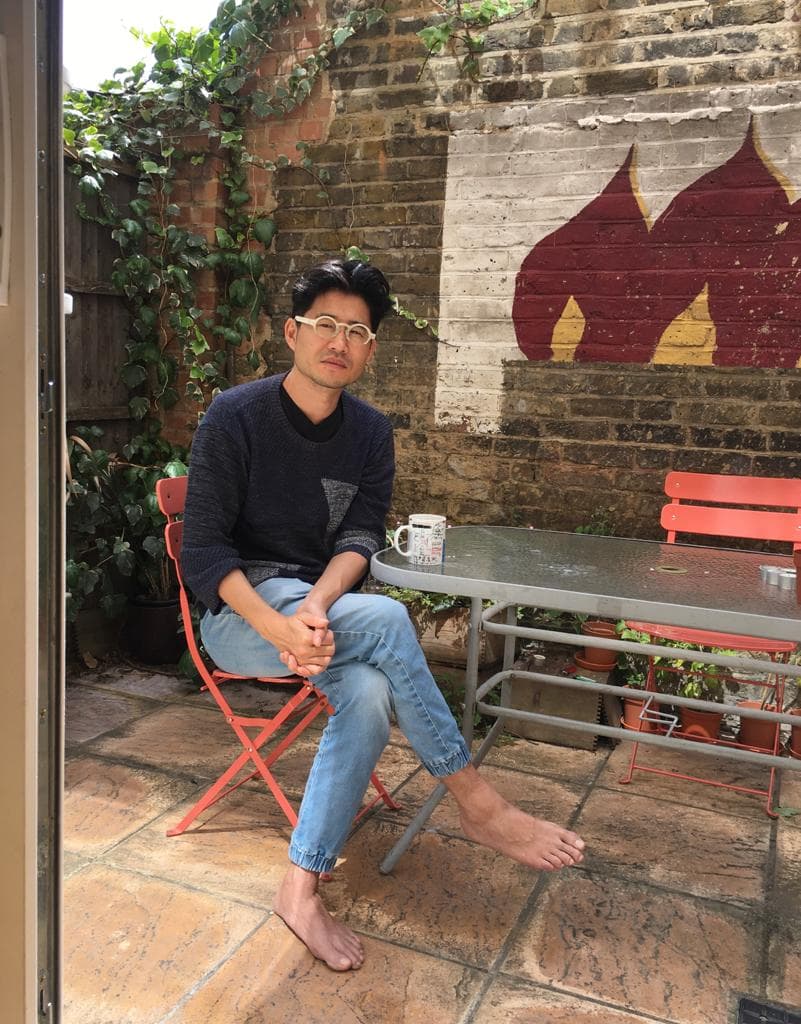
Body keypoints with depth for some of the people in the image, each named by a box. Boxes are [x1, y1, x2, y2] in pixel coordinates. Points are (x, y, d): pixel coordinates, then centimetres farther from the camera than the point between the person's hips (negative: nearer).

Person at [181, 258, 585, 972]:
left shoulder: (370, 433, 4)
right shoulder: (235, 418, -10)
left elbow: (360, 538, -6)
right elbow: (204, 550, -14)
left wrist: (316, 607, -29)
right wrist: (277, 626, -31)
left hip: (324, 606, 4)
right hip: (242, 612, -4)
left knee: (370, 693, -30)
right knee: (386, 619, -31)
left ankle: (300, 889, -18)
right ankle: (478, 805, -16)